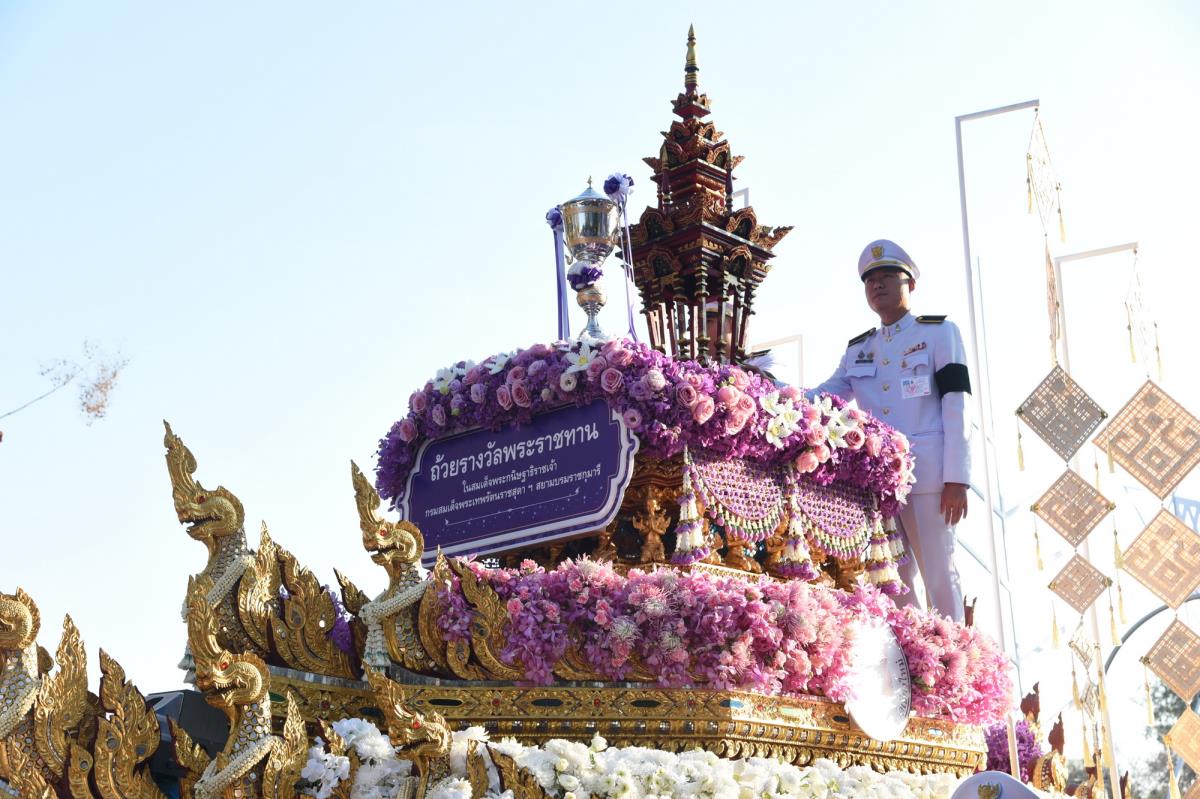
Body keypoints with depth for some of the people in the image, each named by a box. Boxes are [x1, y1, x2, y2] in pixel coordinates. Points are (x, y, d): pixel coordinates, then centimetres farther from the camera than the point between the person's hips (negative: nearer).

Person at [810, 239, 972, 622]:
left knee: (939, 575, -3)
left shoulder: (939, 332, 7)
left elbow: (956, 408, -2)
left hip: (926, 475, -4)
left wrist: (956, 478, -11)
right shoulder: (857, 349, 19)